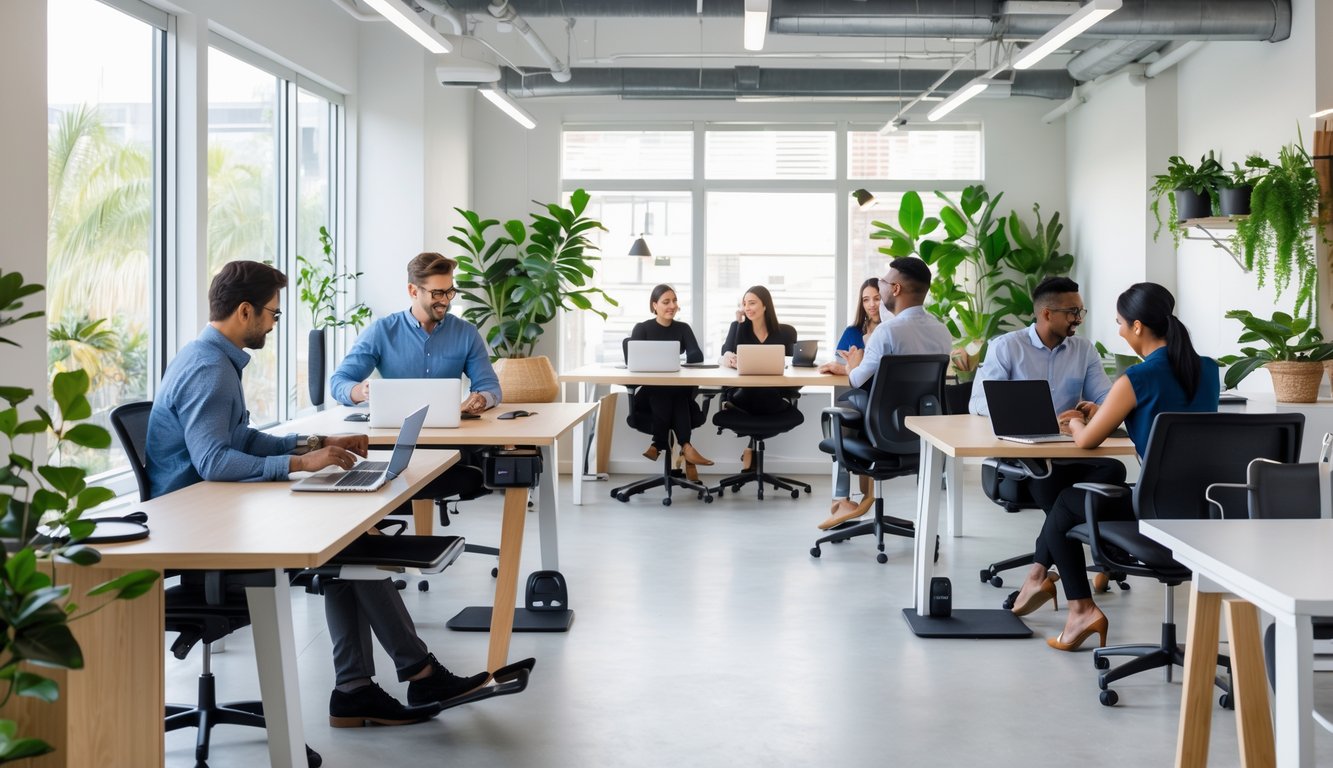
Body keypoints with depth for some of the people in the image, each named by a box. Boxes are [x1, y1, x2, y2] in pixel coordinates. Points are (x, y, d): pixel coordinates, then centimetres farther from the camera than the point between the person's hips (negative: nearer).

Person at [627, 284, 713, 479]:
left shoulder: (683, 328, 11)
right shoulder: (642, 329, 4)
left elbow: (698, 356, -6)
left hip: (679, 394, 2)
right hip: (650, 392, -2)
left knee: (682, 391, -34)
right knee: (661, 395, -36)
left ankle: (659, 445, -33)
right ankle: (685, 447, -40)